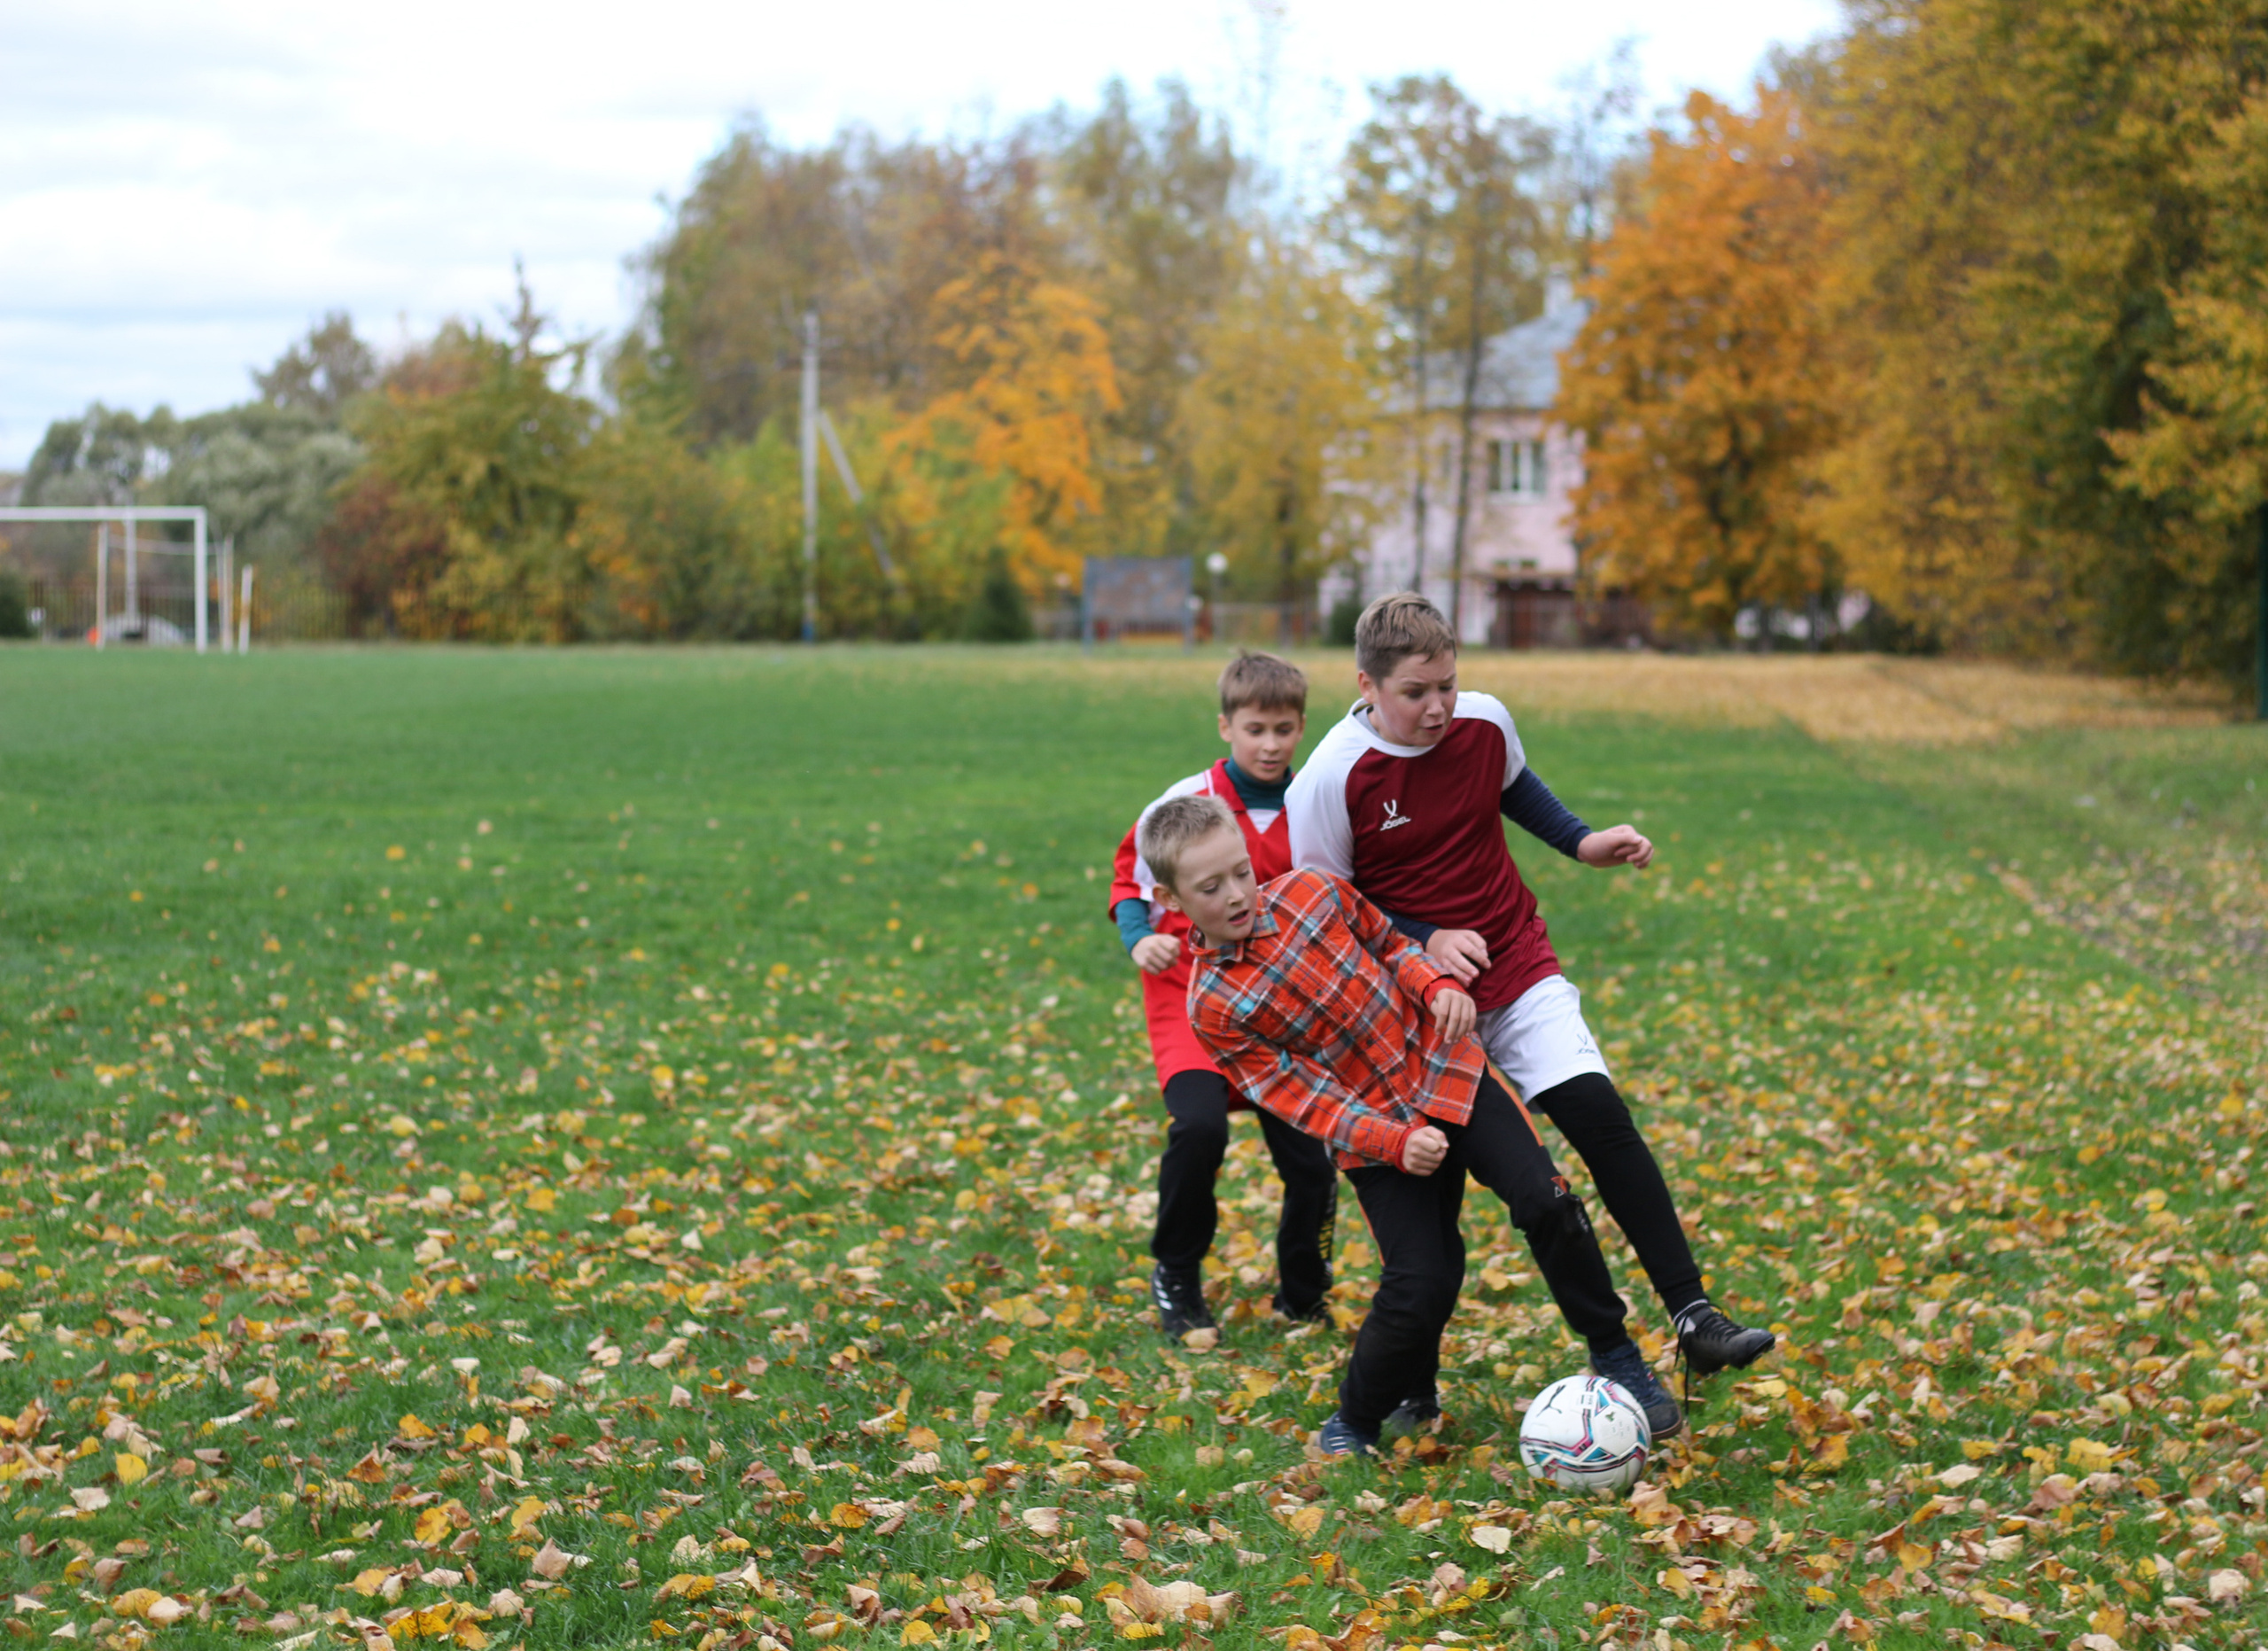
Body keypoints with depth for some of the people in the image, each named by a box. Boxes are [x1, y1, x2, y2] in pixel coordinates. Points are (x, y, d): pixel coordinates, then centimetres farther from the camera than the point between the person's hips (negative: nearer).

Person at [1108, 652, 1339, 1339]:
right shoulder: (1186, 804, -7)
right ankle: (1175, 1277, 0)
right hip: (1191, 992, -3)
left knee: (1311, 1161, -4)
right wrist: (1140, 939, -10)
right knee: (1198, 1127, -26)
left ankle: (1302, 1296, 23)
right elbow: (1131, 877, 7)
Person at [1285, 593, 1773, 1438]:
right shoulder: (1330, 781, -17)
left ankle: (1691, 1314, -12)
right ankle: (1615, 1361, 5)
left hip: (1518, 966, 3)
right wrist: (1423, 943, -19)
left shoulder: (1484, 724, -5)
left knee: (1598, 1116, -15)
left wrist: (1581, 842, 7)